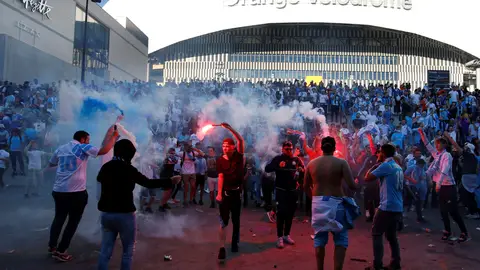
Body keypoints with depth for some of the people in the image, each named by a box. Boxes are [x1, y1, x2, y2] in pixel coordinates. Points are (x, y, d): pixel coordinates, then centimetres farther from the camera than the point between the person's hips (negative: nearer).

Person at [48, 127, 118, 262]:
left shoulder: (60, 149, 12)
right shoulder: (83, 147, -7)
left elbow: (51, 164, 27)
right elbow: (104, 150, -17)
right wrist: (114, 137, -5)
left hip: (58, 190, 6)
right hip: (76, 192, -6)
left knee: (59, 218, 23)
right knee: (73, 222, 8)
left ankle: (52, 246, 29)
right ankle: (60, 251, 11)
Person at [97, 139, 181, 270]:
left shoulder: (106, 167, 3)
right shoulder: (128, 169, -15)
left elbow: (99, 179, 26)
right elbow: (148, 183, -15)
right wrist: (170, 181, -7)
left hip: (106, 213, 6)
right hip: (124, 214, -6)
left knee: (105, 251, 12)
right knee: (128, 250, 10)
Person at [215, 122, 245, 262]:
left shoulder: (238, 155, -1)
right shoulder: (220, 160, -1)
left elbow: (241, 140, -15)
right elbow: (221, 177, -9)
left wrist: (229, 128, -23)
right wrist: (219, 193, -19)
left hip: (237, 192, 1)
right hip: (225, 192, -1)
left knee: (236, 220, 14)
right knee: (223, 221, -2)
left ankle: (235, 243, 29)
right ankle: (222, 248, -4)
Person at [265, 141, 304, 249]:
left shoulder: (296, 160, 5)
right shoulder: (278, 159, -5)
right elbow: (267, 169, -16)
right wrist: (277, 166, -32)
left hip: (293, 191, 4)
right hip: (281, 190, -4)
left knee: (290, 213, 10)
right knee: (281, 213, -4)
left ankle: (287, 235, 23)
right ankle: (279, 237, 3)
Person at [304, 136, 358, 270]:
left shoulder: (311, 163, 3)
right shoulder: (341, 163, -8)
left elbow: (305, 186, 9)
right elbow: (352, 186, -14)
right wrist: (356, 184, 9)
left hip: (317, 203, 3)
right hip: (335, 204, -3)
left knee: (319, 239, 14)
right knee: (341, 240, 10)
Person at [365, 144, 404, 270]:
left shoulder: (385, 166, -12)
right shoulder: (398, 167, 14)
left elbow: (367, 178, -12)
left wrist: (374, 166, 1)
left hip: (387, 207, -8)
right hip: (398, 208, 8)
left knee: (376, 234, 1)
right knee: (392, 235, 17)